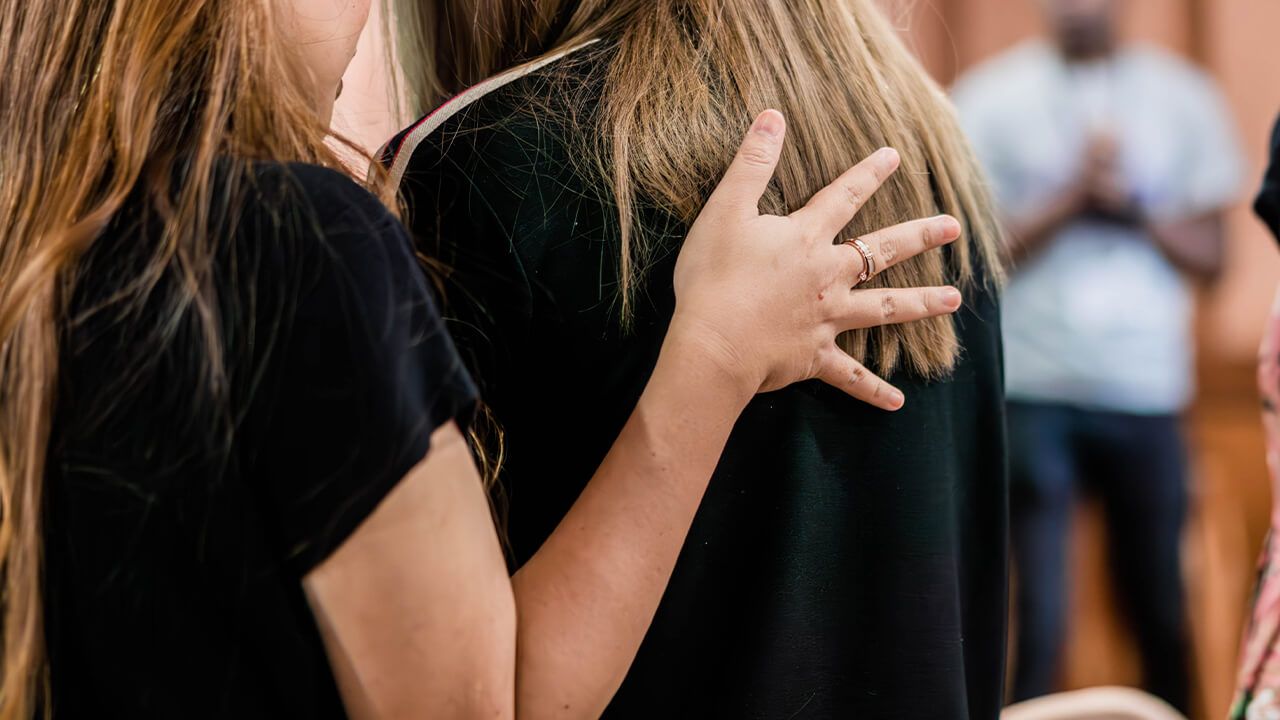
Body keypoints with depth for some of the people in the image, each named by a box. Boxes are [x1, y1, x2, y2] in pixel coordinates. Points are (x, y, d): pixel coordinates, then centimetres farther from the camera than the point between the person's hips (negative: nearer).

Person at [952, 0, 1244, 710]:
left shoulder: (1182, 99, 11)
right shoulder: (990, 99, 5)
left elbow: (1209, 254, 9)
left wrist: (1133, 205, -7)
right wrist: (1073, 195, -11)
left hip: (1148, 387, 2)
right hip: (1033, 386, -2)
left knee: (1160, 611, 6)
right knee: (1041, 615, -6)